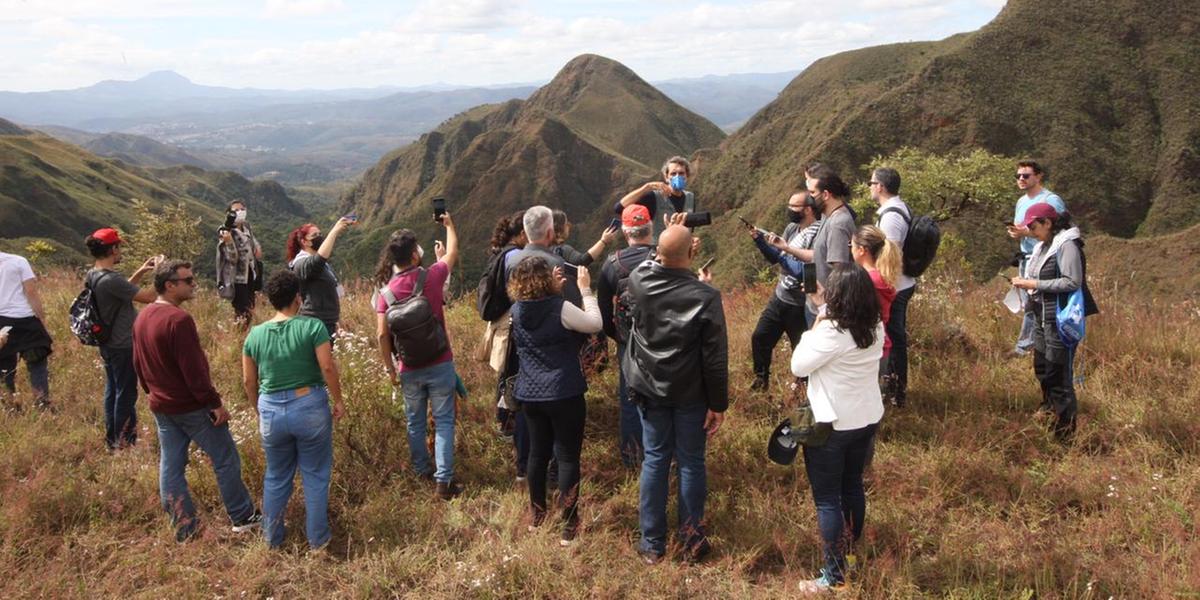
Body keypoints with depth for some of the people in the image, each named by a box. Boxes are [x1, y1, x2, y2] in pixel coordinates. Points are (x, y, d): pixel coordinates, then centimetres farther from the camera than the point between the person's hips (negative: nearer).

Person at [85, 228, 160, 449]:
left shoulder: (92, 276, 2)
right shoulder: (110, 279, -27)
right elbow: (149, 297, -26)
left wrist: (140, 272, 10)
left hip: (108, 345, 10)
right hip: (123, 347, -10)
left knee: (112, 391, 20)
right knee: (126, 395, 3)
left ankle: (112, 439, 32)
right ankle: (125, 442, 13)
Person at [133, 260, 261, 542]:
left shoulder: (142, 318, 6)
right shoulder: (178, 319, -22)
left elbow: (138, 363, 15)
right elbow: (193, 369, -23)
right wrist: (215, 402, -18)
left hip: (161, 407, 9)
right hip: (191, 406, -9)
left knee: (170, 467, 11)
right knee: (226, 460, 5)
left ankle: (184, 528, 19)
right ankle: (243, 517, 14)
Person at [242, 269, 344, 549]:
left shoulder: (255, 334, 2)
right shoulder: (312, 326, -10)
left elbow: (249, 381, 7)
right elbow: (328, 367, -16)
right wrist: (338, 400, -4)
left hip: (271, 411, 3)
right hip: (309, 407, -3)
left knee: (276, 478, 20)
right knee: (315, 476, 11)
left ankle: (272, 539, 32)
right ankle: (317, 539, 19)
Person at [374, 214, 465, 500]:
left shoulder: (387, 291, -6)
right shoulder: (432, 277, -10)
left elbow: (382, 334, -8)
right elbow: (453, 253, 10)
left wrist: (391, 369, 5)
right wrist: (449, 225, 27)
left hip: (409, 369, 2)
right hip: (440, 364, -2)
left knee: (415, 423, 18)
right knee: (443, 422, 3)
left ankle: (423, 472, 31)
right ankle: (443, 481, 0)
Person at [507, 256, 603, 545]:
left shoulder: (517, 310, -1)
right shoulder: (561, 309, -18)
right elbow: (596, 324, -6)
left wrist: (554, 293, 11)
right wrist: (585, 290, 0)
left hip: (530, 395, 6)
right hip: (564, 394, -6)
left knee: (538, 453, 19)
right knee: (568, 458, 3)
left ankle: (537, 516, 32)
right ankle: (569, 526, 6)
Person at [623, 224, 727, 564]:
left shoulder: (639, 281, -13)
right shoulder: (706, 296, -21)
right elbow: (715, 357, -16)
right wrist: (718, 404, -6)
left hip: (649, 388, 3)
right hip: (690, 394, -3)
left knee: (655, 460, 12)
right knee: (691, 463, 11)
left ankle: (652, 544, 18)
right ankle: (692, 541, 22)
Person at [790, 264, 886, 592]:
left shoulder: (832, 331, -26)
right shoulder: (875, 327, -3)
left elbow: (798, 366, -16)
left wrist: (815, 327, -8)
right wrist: (826, 313, 6)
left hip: (832, 426, -8)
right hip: (868, 419, 8)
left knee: (827, 499, 3)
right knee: (853, 485, 24)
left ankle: (834, 576, 9)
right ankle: (851, 551, 42)